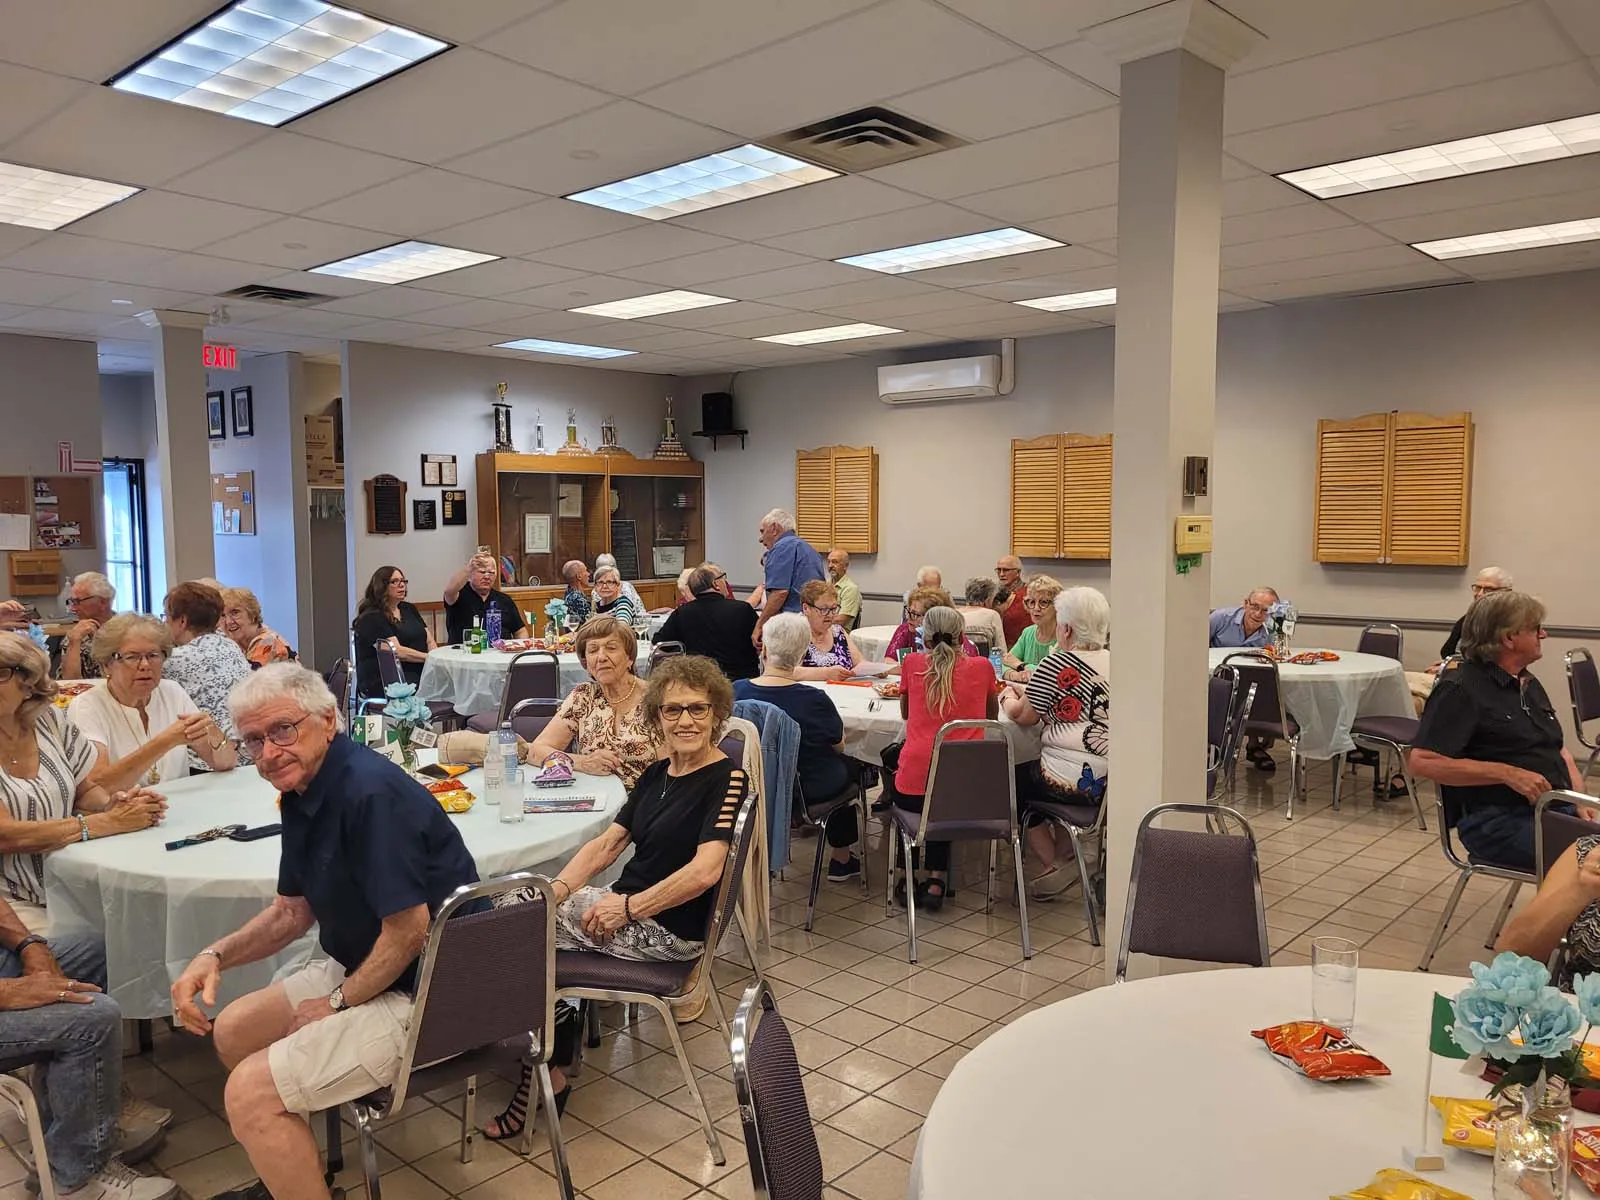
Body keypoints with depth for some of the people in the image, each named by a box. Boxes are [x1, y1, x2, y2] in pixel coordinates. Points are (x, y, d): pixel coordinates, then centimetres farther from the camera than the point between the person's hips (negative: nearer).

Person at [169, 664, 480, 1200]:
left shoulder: (369, 792, -26)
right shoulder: (300, 792, 4)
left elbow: (409, 929, -26)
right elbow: (293, 910, 16)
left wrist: (339, 1003, -12)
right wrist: (215, 956, 1)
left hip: (422, 995, -10)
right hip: (361, 969, 10)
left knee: (250, 1093, -15)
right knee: (232, 1031, 18)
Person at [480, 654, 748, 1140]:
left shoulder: (726, 778, -13)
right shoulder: (656, 774, 11)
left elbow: (706, 869, -24)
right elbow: (606, 843, 10)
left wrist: (627, 907, -20)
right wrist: (558, 888, -6)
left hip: (668, 929, -8)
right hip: (625, 904, 8)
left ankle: (546, 1075, 7)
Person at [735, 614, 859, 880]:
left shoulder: (736, 691, -18)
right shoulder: (815, 700, -26)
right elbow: (839, 746, -8)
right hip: (808, 790, -4)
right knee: (847, 766, 29)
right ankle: (841, 860, 39)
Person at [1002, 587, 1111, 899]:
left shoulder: (1056, 665, -14)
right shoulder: (1114, 663, 7)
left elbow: (1024, 716, -4)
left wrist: (1008, 698, 16)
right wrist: (1025, 694, 21)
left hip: (1073, 782, -7)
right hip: (1113, 780, 7)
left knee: (1014, 780, 21)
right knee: (1030, 772, 31)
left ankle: (1055, 863, 16)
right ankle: (1065, 853, 25)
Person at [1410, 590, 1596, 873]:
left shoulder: (1530, 685, 23)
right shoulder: (1460, 688, -7)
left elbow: (1560, 751, 27)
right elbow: (1423, 762, -15)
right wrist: (1508, 773, -16)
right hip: (1499, 820, -8)